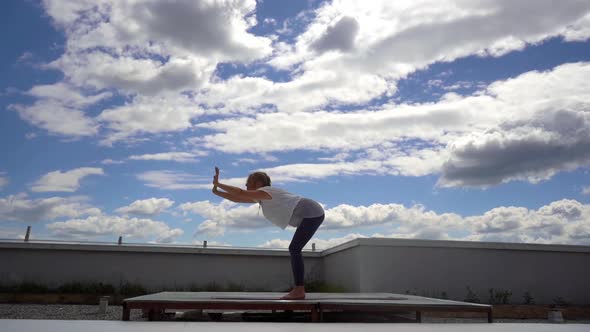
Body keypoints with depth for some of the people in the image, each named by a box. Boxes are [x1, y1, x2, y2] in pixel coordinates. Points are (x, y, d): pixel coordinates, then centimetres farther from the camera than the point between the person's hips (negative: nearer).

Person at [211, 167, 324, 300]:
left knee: (294, 249, -11)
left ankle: (299, 290, -11)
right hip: (312, 215, 10)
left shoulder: (264, 192, -10)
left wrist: (218, 184, -12)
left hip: (312, 214, -10)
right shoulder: (260, 198, 17)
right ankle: (299, 289, 12)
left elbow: (240, 193, -20)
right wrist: (217, 191, 15)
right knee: (294, 250, 11)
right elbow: (237, 199, 17)